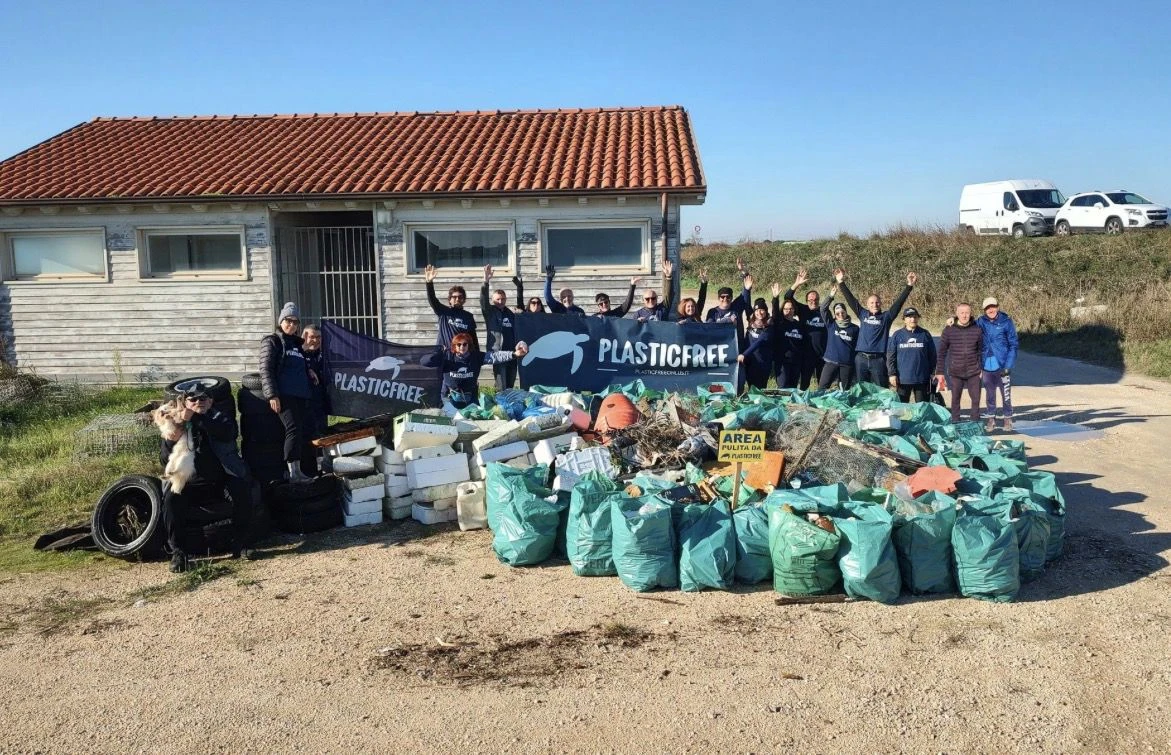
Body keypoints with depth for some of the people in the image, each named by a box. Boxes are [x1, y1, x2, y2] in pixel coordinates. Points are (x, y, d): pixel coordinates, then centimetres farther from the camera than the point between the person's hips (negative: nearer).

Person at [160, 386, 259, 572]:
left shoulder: (221, 418, 6)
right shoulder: (176, 423, 9)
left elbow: (227, 433, -20)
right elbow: (164, 460, 1)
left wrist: (196, 418, -30)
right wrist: (170, 441, -21)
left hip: (223, 476, -1)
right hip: (192, 482, 1)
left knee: (243, 492, -29)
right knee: (171, 499, -26)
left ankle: (240, 544, -16)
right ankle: (178, 552, -13)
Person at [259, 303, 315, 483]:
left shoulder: (297, 343, 22)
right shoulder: (272, 341, 2)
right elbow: (266, 370, -7)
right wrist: (272, 395, -15)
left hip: (301, 395, 8)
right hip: (284, 394, -8)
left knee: (304, 431, 3)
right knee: (294, 428, -18)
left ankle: (298, 471, 9)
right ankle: (293, 472, -21)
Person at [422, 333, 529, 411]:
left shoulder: (476, 356, -9)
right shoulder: (447, 356, -12)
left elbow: (495, 356, -21)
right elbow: (423, 361, -13)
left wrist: (513, 354, -35)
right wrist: (440, 354, -23)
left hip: (471, 398, 2)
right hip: (451, 398, -2)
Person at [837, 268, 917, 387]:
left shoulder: (886, 317, 6)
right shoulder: (863, 314, 10)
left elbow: (899, 302, -1)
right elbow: (851, 299, 7)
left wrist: (909, 286, -11)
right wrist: (841, 283, 1)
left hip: (878, 359, -1)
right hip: (861, 359, 2)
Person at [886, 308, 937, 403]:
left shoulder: (925, 334, 5)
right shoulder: (897, 335, 1)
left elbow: (932, 355, 7)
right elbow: (890, 357, 0)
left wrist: (932, 373, 4)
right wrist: (892, 374, -7)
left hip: (922, 379, 1)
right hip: (902, 379, -1)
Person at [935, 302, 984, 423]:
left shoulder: (977, 330, -2)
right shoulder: (949, 330, -4)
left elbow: (981, 350, 8)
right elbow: (942, 353, 0)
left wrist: (982, 369, 8)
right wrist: (940, 372, -2)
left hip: (974, 372, 1)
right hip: (955, 372, -1)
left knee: (976, 399, 4)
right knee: (955, 400, 8)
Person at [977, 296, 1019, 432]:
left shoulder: (1006, 322, -7)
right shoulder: (981, 322, 0)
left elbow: (1014, 345, -5)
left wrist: (1008, 365, -11)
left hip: (1003, 365, -2)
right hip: (987, 366, 2)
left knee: (1006, 394, 6)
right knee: (990, 395, 12)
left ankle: (1008, 419, 21)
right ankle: (991, 420, 24)